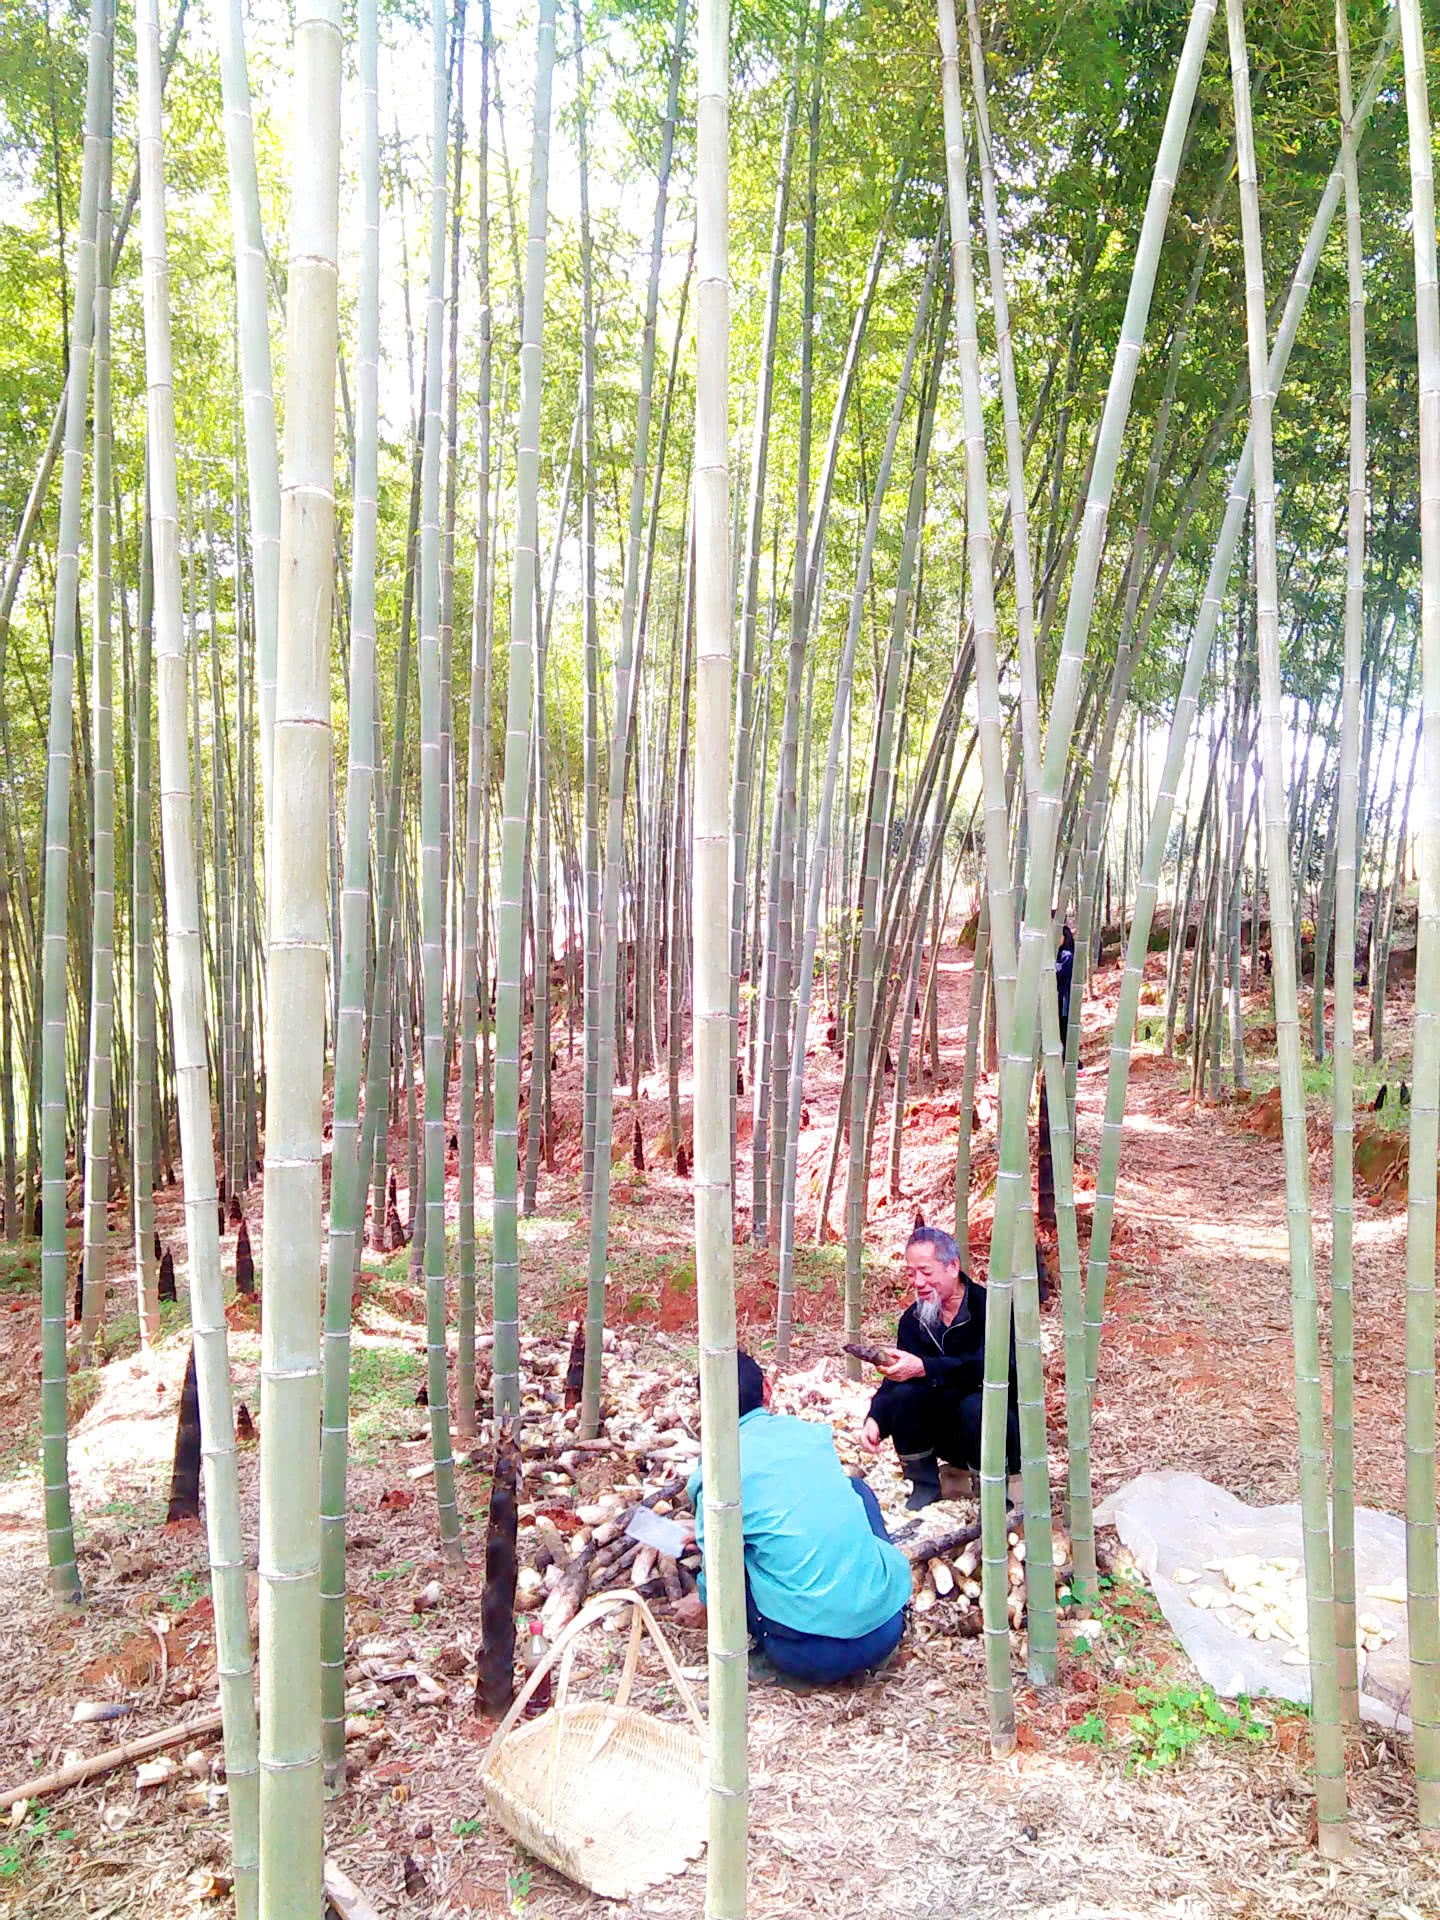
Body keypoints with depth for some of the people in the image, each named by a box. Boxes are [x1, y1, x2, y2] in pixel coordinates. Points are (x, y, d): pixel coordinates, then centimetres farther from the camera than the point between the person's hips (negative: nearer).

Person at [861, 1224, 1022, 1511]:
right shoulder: (912, 1319, -1)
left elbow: (988, 1367, -35)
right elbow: (895, 1378, -8)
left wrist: (923, 1368, -44)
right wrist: (874, 1420, -28)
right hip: (948, 1437, 5)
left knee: (975, 1406, -36)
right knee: (901, 1395, -22)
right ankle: (924, 1484, -1)